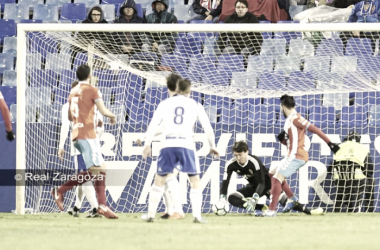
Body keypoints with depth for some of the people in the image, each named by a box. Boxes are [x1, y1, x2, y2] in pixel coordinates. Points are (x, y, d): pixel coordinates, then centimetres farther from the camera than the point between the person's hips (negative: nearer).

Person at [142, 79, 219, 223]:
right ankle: (197, 215, -2)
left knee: (159, 180, 11)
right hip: (186, 145, -1)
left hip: (168, 146, 1)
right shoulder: (195, 105, 11)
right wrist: (212, 146, 23)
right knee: (195, 181, 8)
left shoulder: (165, 103, 11)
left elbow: (153, 124, 3)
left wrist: (147, 145, 2)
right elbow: (208, 127, 12)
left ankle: (151, 214, 8)